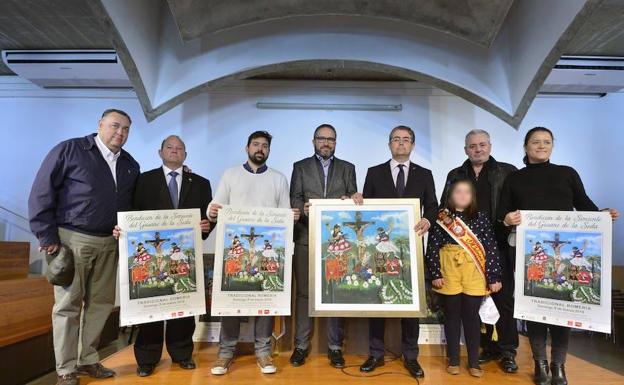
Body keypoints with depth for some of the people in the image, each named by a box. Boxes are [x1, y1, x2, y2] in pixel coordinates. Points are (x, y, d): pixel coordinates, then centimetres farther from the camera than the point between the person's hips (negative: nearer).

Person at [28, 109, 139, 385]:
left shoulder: (130, 165, 11)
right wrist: (47, 236, -8)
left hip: (109, 243, 5)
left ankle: (87, 360, 26)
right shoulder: (69, 150, -4)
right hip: (72, 238, -4)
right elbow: (41, 193, -6)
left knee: (101, 303, 10)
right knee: (68, 304, 4)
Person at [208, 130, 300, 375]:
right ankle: (226, 351, 15)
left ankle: (263, 351, 15)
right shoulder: (230, 175, 10)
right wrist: (212, 212, -18)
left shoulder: (279, 178, 11)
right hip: (235, 245, 0)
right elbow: (217, 207, 4)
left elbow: (285, 213, 6)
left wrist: (292, 215, -16)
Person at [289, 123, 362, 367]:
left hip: (338, 238, 1)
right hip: (307, 238, 0)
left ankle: (335, 347, 17)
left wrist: (352, 201, -15)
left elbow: (354, 200, 7)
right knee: (304, 292, 4)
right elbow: (294, 199, 1)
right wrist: (303, 208, -19)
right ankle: (301, 345, 17)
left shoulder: (347, 168, 14)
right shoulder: (300, 167, 11)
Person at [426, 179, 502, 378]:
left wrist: (494, 277, -5)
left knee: (472, 316, 8)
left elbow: (492, 248, -1)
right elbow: (432, 247, -3)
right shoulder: (442, 218, -1)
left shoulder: (481, 217, 1)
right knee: (452, 315, 10)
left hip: (474, 273, 0)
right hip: (449, 271, 0)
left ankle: (474, 362, 23)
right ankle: (453, 360, 24)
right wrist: (435, 274, -8)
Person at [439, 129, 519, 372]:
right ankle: (487, 346, 25)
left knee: (504, 297, 4)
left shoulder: (508, 172, 4)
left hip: (499, 246, -2)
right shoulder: (455, 176, 12)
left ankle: (507, 351, 18)